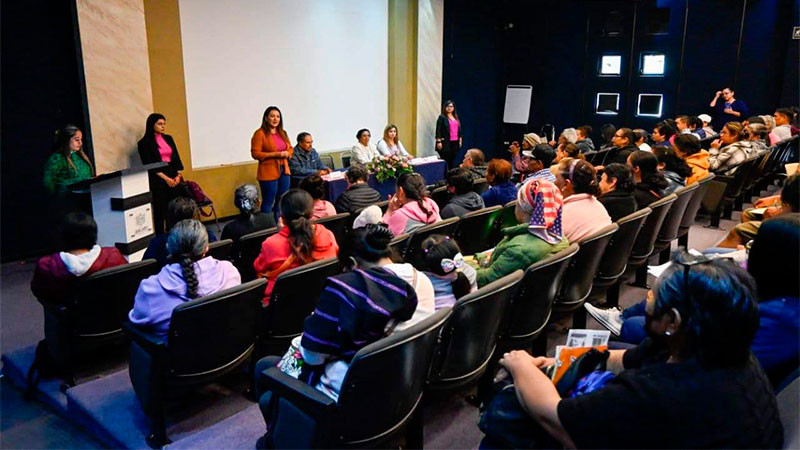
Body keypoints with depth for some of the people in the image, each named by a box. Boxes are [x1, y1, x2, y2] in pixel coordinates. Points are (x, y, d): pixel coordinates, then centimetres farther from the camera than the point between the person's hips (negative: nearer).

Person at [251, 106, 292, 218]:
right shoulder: (260, 133, -7)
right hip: (269, 173, -7)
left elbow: (290, 149, 20)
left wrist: (287, 154, -5)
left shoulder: (282, 133, 14)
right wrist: (275, 154, -19)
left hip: (284, 171, 7)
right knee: (268, 202, -2)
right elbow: (255, 154, -12)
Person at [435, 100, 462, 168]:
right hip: (446, 142, -6)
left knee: (452, 160, 8)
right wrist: (439, 141, -15)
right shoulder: (442, 118, -3)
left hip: (455, 142, 6)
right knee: (445, 161, -6)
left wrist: (460, 139, 13)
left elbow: (459, 130, 19)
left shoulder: (456, 118, 16)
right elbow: (438, 130, -8)